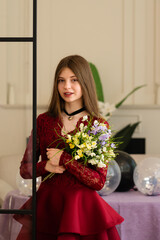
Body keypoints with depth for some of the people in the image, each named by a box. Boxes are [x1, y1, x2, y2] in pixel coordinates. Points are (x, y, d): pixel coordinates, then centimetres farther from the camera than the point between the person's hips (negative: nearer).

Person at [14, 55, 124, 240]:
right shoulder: (44, 121, 5)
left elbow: (99, 181, -8)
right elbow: (25, 169, 8)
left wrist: (64, 159, -14)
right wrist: (46, 166, -11)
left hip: (83, 208, -2)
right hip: (46, 205, 3)